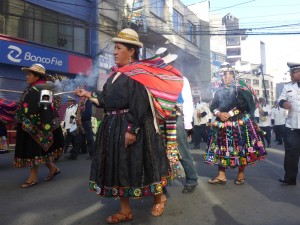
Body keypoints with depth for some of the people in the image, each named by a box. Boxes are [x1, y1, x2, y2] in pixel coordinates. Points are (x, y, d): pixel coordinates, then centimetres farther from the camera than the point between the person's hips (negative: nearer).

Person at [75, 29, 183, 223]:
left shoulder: (138, 73, -10)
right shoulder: (116, 73, 15)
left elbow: (139, 104, -19)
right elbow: (107, 99, 15)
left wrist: (132, 129, -23)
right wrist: (89, 95, 10)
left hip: (133, 126, -8)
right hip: (113, 126, 9)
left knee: (139, 163, 3)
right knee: (117, 165, 10)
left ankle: (159, 198, 30)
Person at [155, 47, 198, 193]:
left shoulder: (181, 80, 4)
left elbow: (188, 102, -1)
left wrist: (187, 124, -8)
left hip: (177, 120, -3)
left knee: (183, 153, 2)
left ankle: (191, 181, 19)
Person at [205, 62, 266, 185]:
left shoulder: (240, 87, -2)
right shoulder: (220, 90, 12)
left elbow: (245, 104, -14)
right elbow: (213, 106, 8)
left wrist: (230, 113, -17)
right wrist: (219, 113, -11)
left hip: (240, 123, -4)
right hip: (222, 124, 4)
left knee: (241, 147, 3)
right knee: (222, 148, 3)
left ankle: (241, 173, 19)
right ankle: (221, 175, 9)